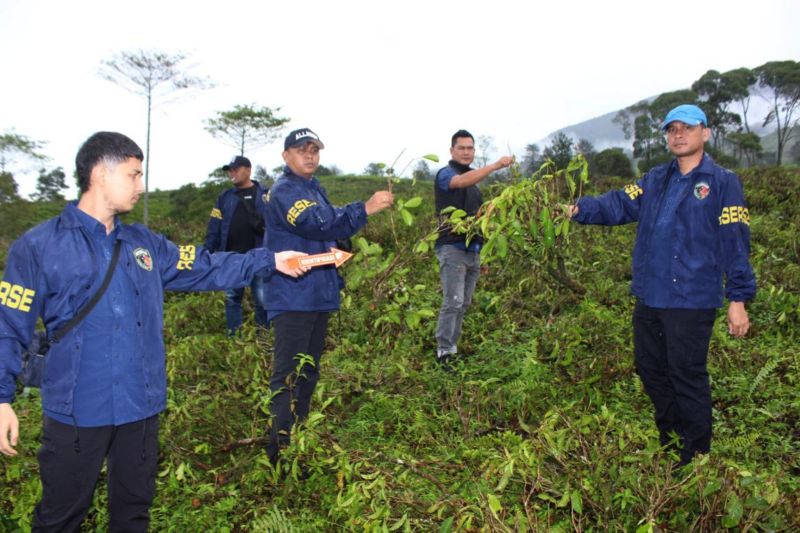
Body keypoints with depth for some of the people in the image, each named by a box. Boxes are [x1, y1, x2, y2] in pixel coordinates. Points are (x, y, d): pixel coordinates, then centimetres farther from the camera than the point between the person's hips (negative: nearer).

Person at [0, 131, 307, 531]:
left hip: (141, 405, 5)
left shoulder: (144, 243, 8)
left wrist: (269, 261, 3)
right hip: (77, 410, -4)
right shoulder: (38, 247, -7)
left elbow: (205, 269, 9)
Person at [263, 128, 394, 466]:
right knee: (287, 375, -6)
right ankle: (279, 450, 2)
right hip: (292, 298, -10)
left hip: (319, 295, 10)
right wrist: (365, 209, -31)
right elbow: (318, 226, -28)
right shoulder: (284, 191, -13)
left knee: (308, 373, 17)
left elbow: (333, 224, 25)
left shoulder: (315, 189, 17)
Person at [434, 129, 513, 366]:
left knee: (464, 303, 9)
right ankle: (444, 351, -7)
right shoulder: (445, 174, -4)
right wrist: (495, 165, -34)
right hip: (452, 247, -8)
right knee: (453, 301, -14)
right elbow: (462, 181, -28)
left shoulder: (475, 178, 21)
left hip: (473, 249, 8)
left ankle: (453, 347, 17)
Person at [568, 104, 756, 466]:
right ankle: (668, 442, 37)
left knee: (687, 378, 0)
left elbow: (735, 243, -7)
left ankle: (695, 458, 19)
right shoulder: (655, 180, 13)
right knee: (650, 370, 17)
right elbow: (619, 205, 3)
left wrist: (738, 299, -11)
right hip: (649, 298, 6)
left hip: (692, 301, -6)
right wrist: (578, 209, -15)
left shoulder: (722, 182, -3)